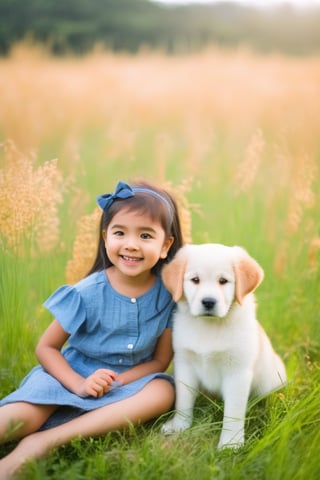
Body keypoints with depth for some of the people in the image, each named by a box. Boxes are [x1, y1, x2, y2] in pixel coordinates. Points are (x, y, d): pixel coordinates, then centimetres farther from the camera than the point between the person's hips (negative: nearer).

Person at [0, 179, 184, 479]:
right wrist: (79, 384, -23)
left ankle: (44, 442, -35)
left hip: (128, 381, 2)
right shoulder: (87, 293, -14)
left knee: (163, 392, -32)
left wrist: (114, 382, -19)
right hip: (72, 374, -2)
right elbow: (46, 347, -6)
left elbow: (161, 360, -2)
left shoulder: (169, 294, -10)